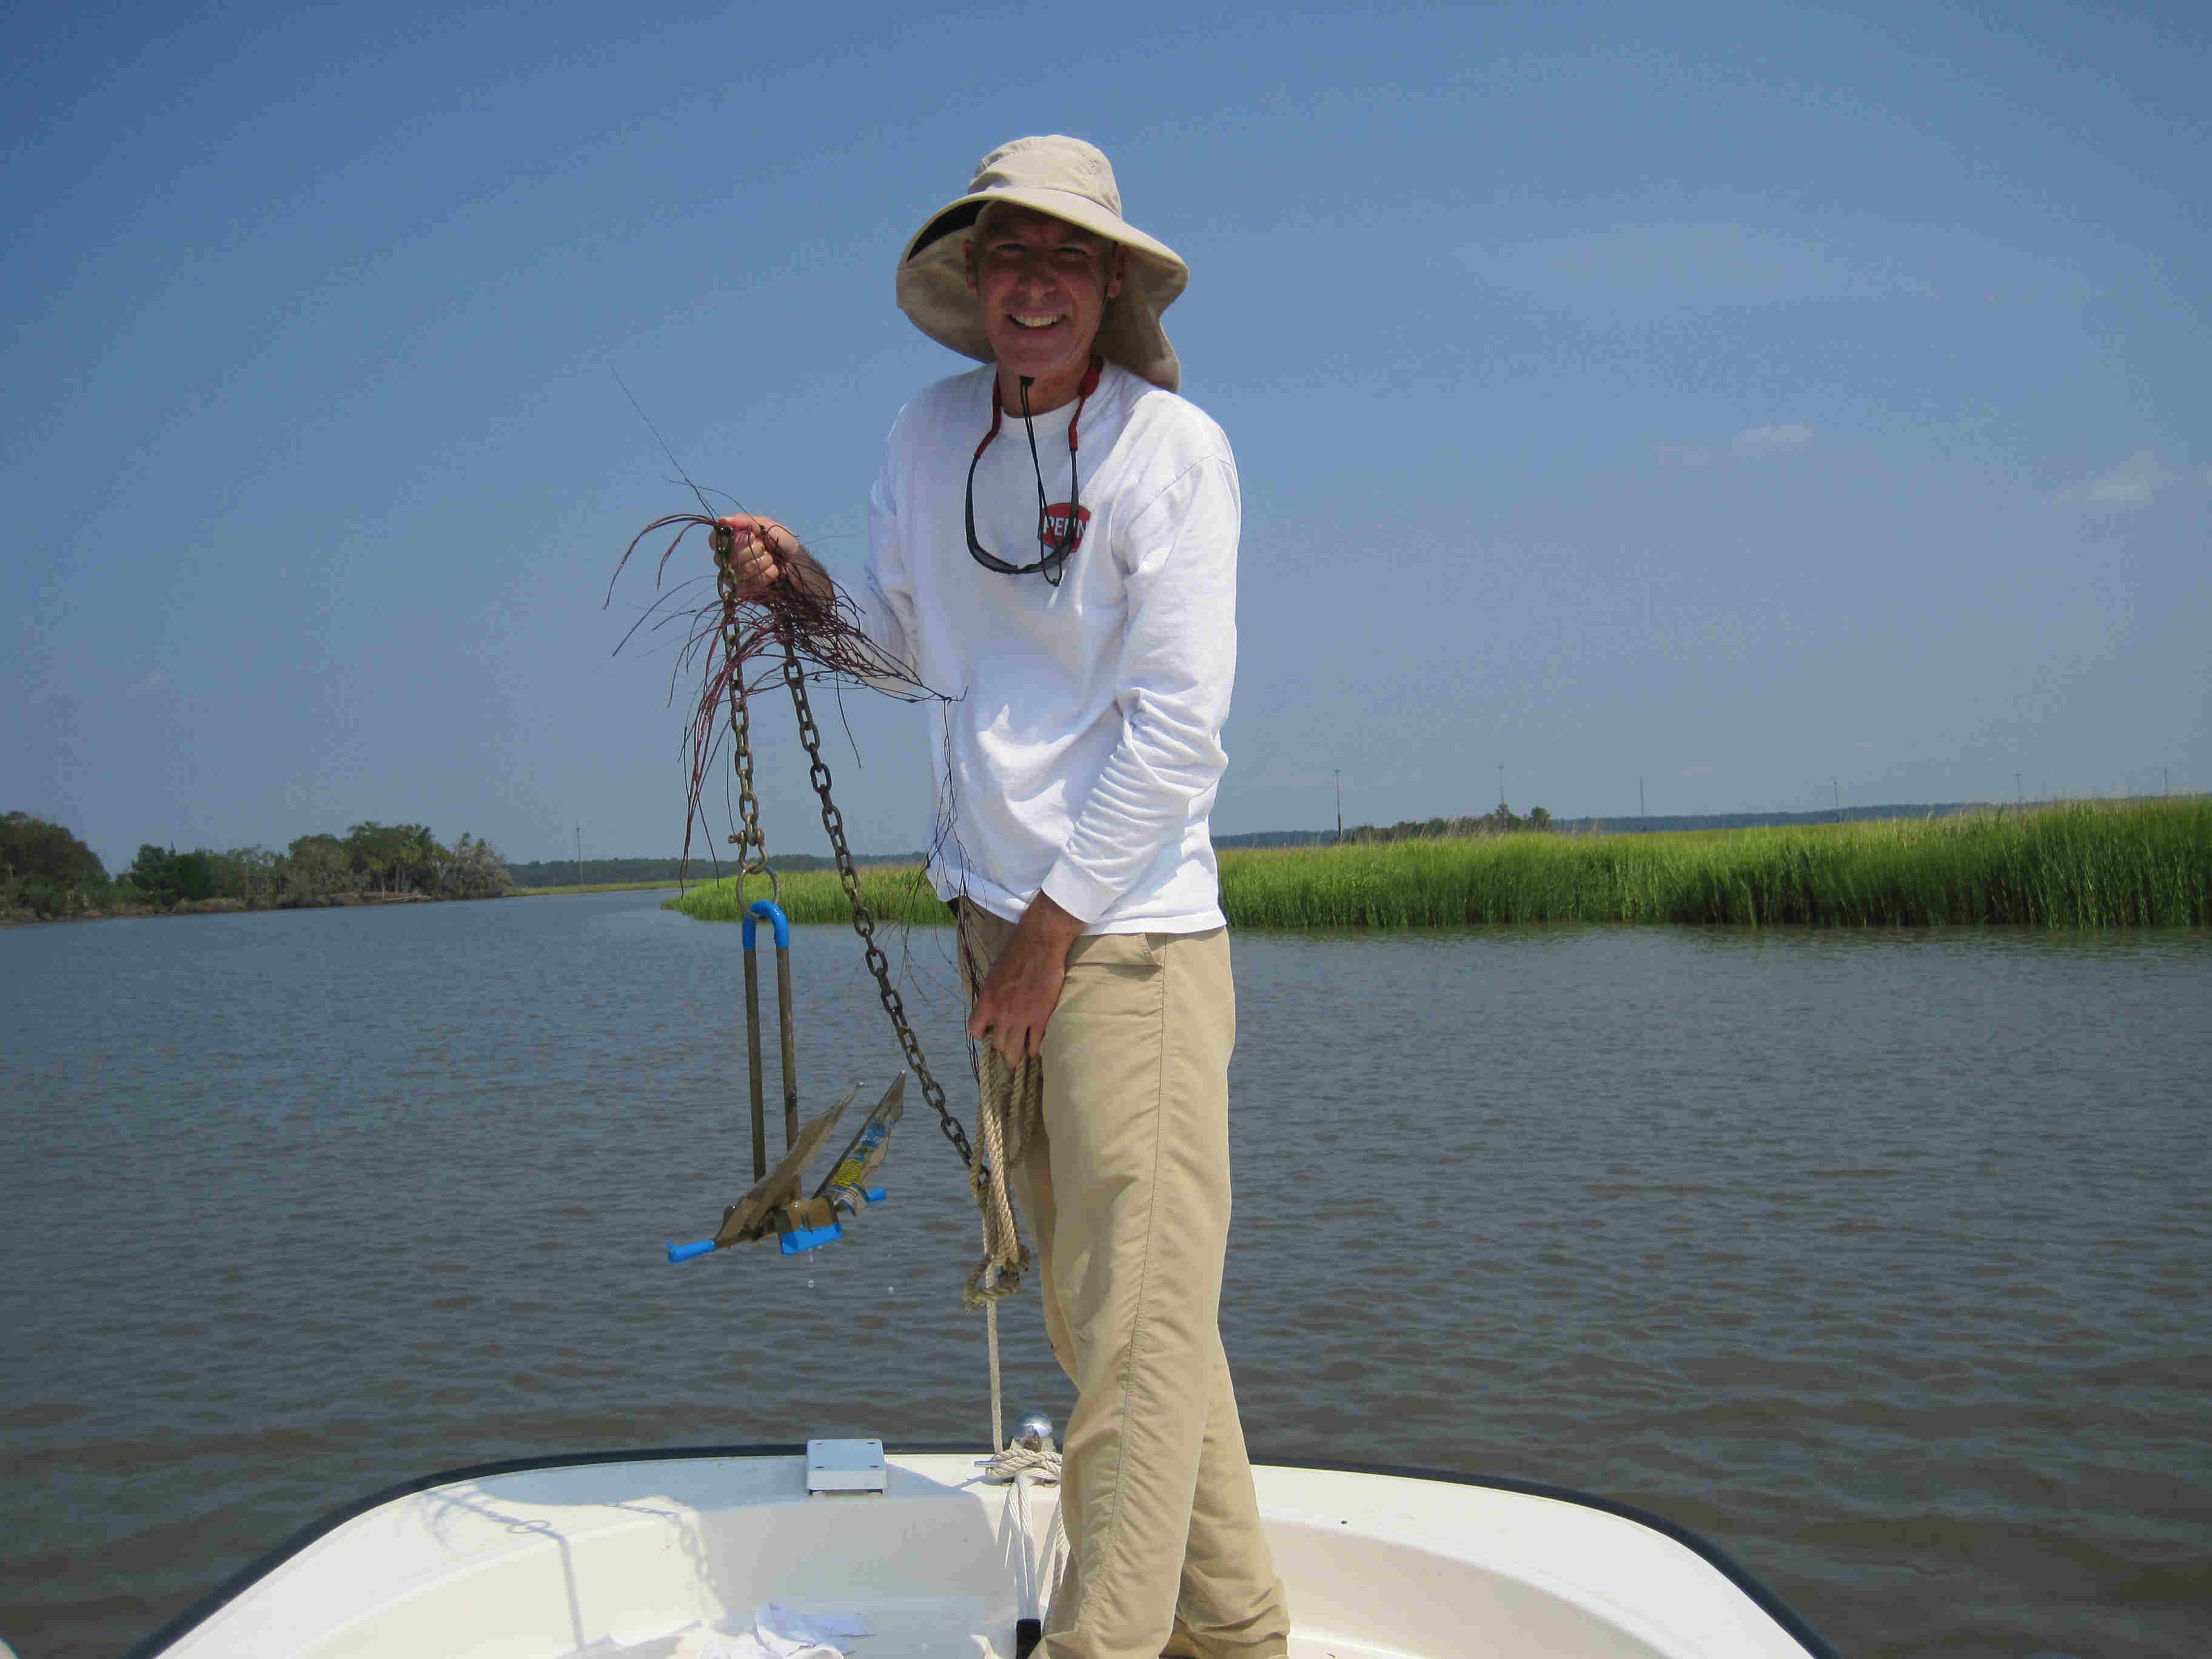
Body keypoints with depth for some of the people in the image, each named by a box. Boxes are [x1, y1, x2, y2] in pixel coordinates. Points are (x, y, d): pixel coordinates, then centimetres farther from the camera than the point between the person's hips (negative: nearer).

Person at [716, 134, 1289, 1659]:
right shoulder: (932, 436, 9)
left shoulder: (1169, 444, -9)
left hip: (1130, 930, -7)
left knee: (1140, 1318, -6)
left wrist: (1050, 933, -12)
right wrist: (804, 583, 2)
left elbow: (1180, 731, -14)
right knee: (1094, 1309, 13)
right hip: (999, 912, 7)